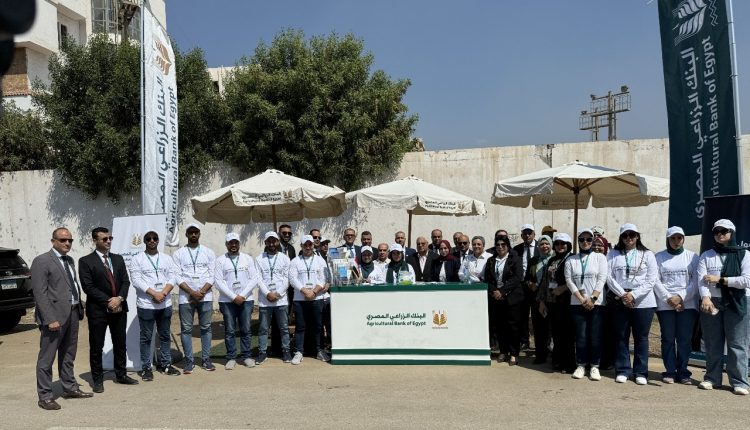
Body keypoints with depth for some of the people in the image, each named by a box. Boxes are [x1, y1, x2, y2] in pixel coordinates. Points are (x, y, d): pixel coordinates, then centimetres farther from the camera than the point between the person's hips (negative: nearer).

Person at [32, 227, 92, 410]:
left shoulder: (70, 260, 15)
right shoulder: (41, 261, -9)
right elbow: (40, 293, -14)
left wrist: (79, 309, 9)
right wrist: (50, 319, -19)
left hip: (72, 313, 8)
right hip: (55, 315, -8)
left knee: (68, 355, 18)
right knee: (46, 358, 2)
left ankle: (70, 388, 28)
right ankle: (45, 396, 11)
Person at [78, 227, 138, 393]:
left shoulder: (118, 259, 11)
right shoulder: (86, 261, -4)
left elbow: (125, 281, 6)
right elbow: (88, 287, -12)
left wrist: (119, 298, -12)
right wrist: (108, 302, -15)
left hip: (119, 308, 5)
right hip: (97, 310, -4)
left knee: (120, 343, 12)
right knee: (96, 346, 4)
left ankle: (121, 374, 25)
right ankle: (97, 379, 16)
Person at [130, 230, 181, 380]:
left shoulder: (167, 258, 9)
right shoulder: (137, 259, -1)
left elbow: (173, 277, 2)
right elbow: (136, 280, -10)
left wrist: (163, 293, -14)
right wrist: (154, 294, -17)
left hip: (165, 304, 4)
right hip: (146, 305, -3)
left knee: (165, 335, 12)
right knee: (146, 337, 3)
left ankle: (165, 364, 24)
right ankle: (146, 368, 12)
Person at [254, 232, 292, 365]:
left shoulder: (284, 258, 5)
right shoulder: (259, 259, 4)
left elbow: (287, 278, 0)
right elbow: (258, 279, -2)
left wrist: (278, 293, -10)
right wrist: (268, 293, -12)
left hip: (281, 299, 0)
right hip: (264, 299, 0)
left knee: (284, 327, 6)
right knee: (263, 328, 5)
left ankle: (285, 351, 15)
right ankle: (262, 352, 14)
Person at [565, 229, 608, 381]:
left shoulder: (600, 257, 4)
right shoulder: (571, 260, 7)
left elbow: (602, 279, -4)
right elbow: (569, 281, -1)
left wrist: (592, 298, -14)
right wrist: (582, 299, -10)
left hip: (596, 303, -1)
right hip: (577, 304, 1)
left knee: (595, 336, 1)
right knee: (581, 336, 2)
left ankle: (594, 366, 12)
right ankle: (581, 365, 13)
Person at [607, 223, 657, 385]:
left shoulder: (647, 255, 4)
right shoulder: (614, 254, 7)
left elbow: (651, 279, -3)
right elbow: (609, 277, 0)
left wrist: (634, 295, -12)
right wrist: (622, 294, -11)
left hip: (643, 302, -1)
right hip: (620, 302, 1)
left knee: (641, 337, 4)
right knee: (621, 337, 5)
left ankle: (641, 372, 13)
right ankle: (622, 371, 14)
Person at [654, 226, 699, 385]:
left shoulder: (692, 257, 7)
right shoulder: (659, 257, 6)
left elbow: (696, 281, 0)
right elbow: (656, 281, 0)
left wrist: (681, 297, -10)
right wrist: (669, 298, -10)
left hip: (688, 304, 0)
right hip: (665, 304, 0)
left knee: (685, 339, 1)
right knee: (668, 338, 2)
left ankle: (683, 372, 11)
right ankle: (670, 371, 10)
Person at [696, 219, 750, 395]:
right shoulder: (706, 256, 9)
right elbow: (701, 279, -6)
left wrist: (720, 279, -10)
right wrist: (705, 297, -23)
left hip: (736, 303, -2)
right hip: (711, 303, 2)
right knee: (712, 343, 8)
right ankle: (712, 378, 17)